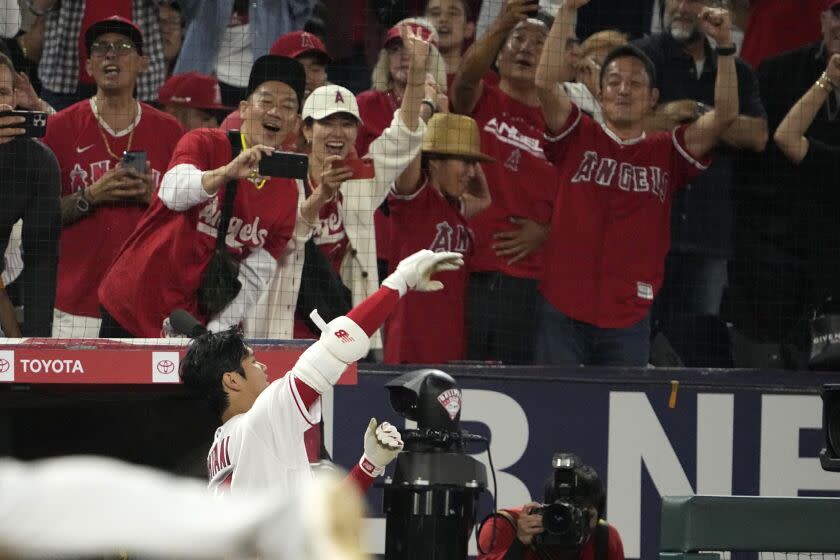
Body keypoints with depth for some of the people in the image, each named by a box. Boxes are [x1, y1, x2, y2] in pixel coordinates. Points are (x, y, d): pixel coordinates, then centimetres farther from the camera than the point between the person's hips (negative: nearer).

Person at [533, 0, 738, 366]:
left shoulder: (665, 154, 8)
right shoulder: (578, 139, 5)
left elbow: (725, 114, -2)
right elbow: (546, 82, -8)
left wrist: (724, 46, -13)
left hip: (628, 320, 1)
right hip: (562, 311, -1)